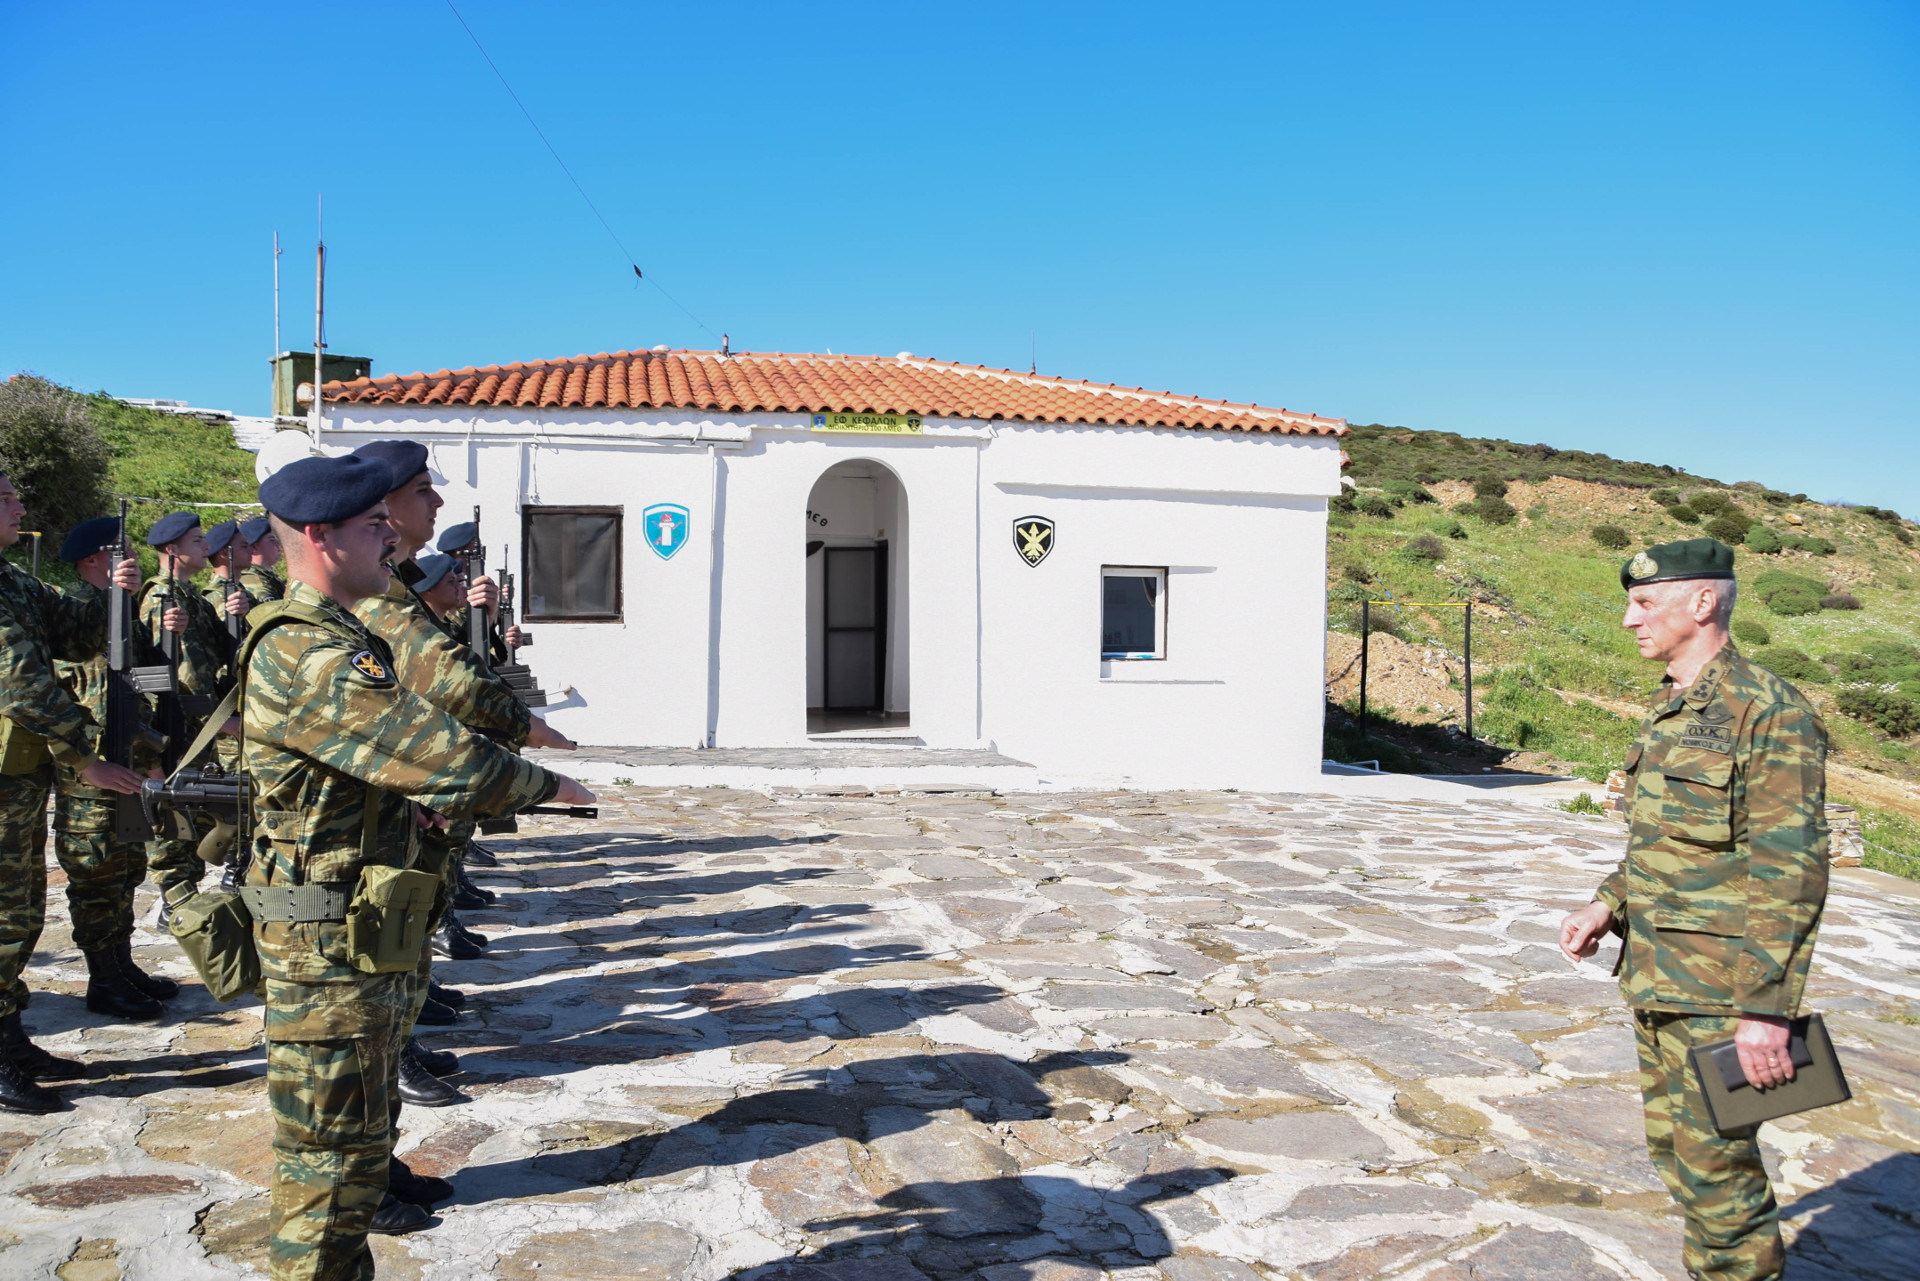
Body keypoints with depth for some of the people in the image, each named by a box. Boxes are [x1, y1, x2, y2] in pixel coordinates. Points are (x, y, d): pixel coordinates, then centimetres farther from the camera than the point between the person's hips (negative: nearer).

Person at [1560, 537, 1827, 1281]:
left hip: (1720, 992, -9)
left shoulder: (1768, 712, -17)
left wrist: (1767, 1009, -22)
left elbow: (1792, 875, -20)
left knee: (1713, 1159, -2)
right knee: (1673, 1145, 18)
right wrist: (1609, 905, 8)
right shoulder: (1670, 709, 11)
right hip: (1657, 978, 9)